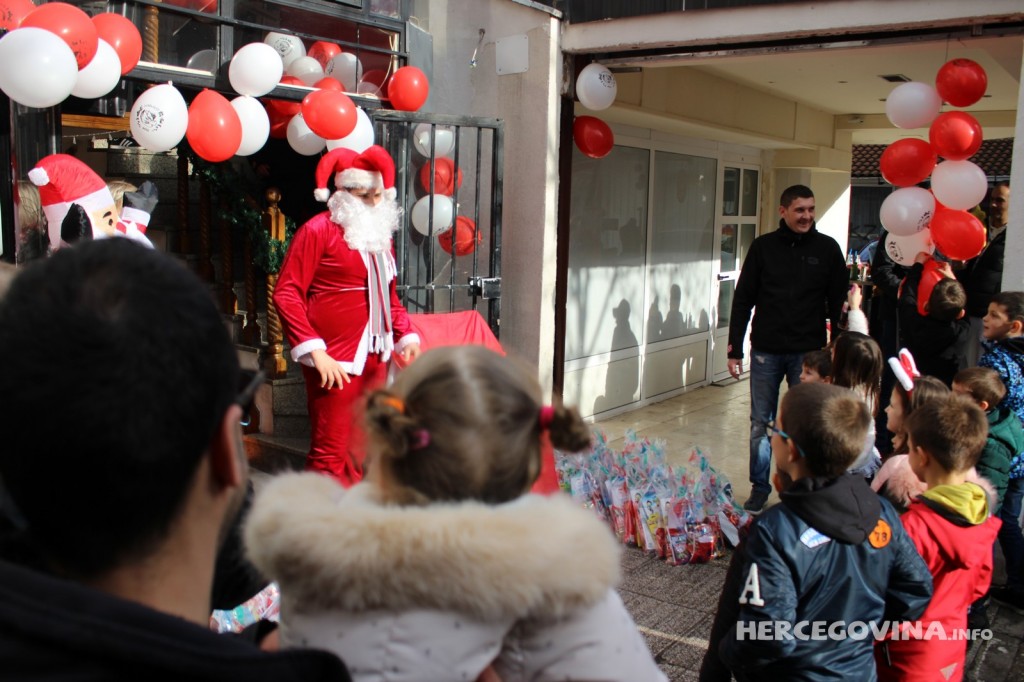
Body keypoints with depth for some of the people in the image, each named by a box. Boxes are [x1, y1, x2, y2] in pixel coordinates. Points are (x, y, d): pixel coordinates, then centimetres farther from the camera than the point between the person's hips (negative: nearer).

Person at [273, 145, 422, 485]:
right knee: (330, 455, -7)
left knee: (364, 455, 11)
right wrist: (315, 351, -17)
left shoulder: (380, 234, 17)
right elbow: (286, 294, -10)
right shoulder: (318, 230, -4)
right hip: (335, 362, -7)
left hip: (375, 358, 7)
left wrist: (407, 336, 11)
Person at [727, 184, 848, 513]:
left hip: (809, 351, -1)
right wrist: (735, 349, 1)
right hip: (766, 351, 1)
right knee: (761, 423, 7)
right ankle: (759, 488, 19)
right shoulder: (762, 247, 2)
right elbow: (742, 300, 4)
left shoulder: (827, 248, 2)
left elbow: (838, 302, 4)